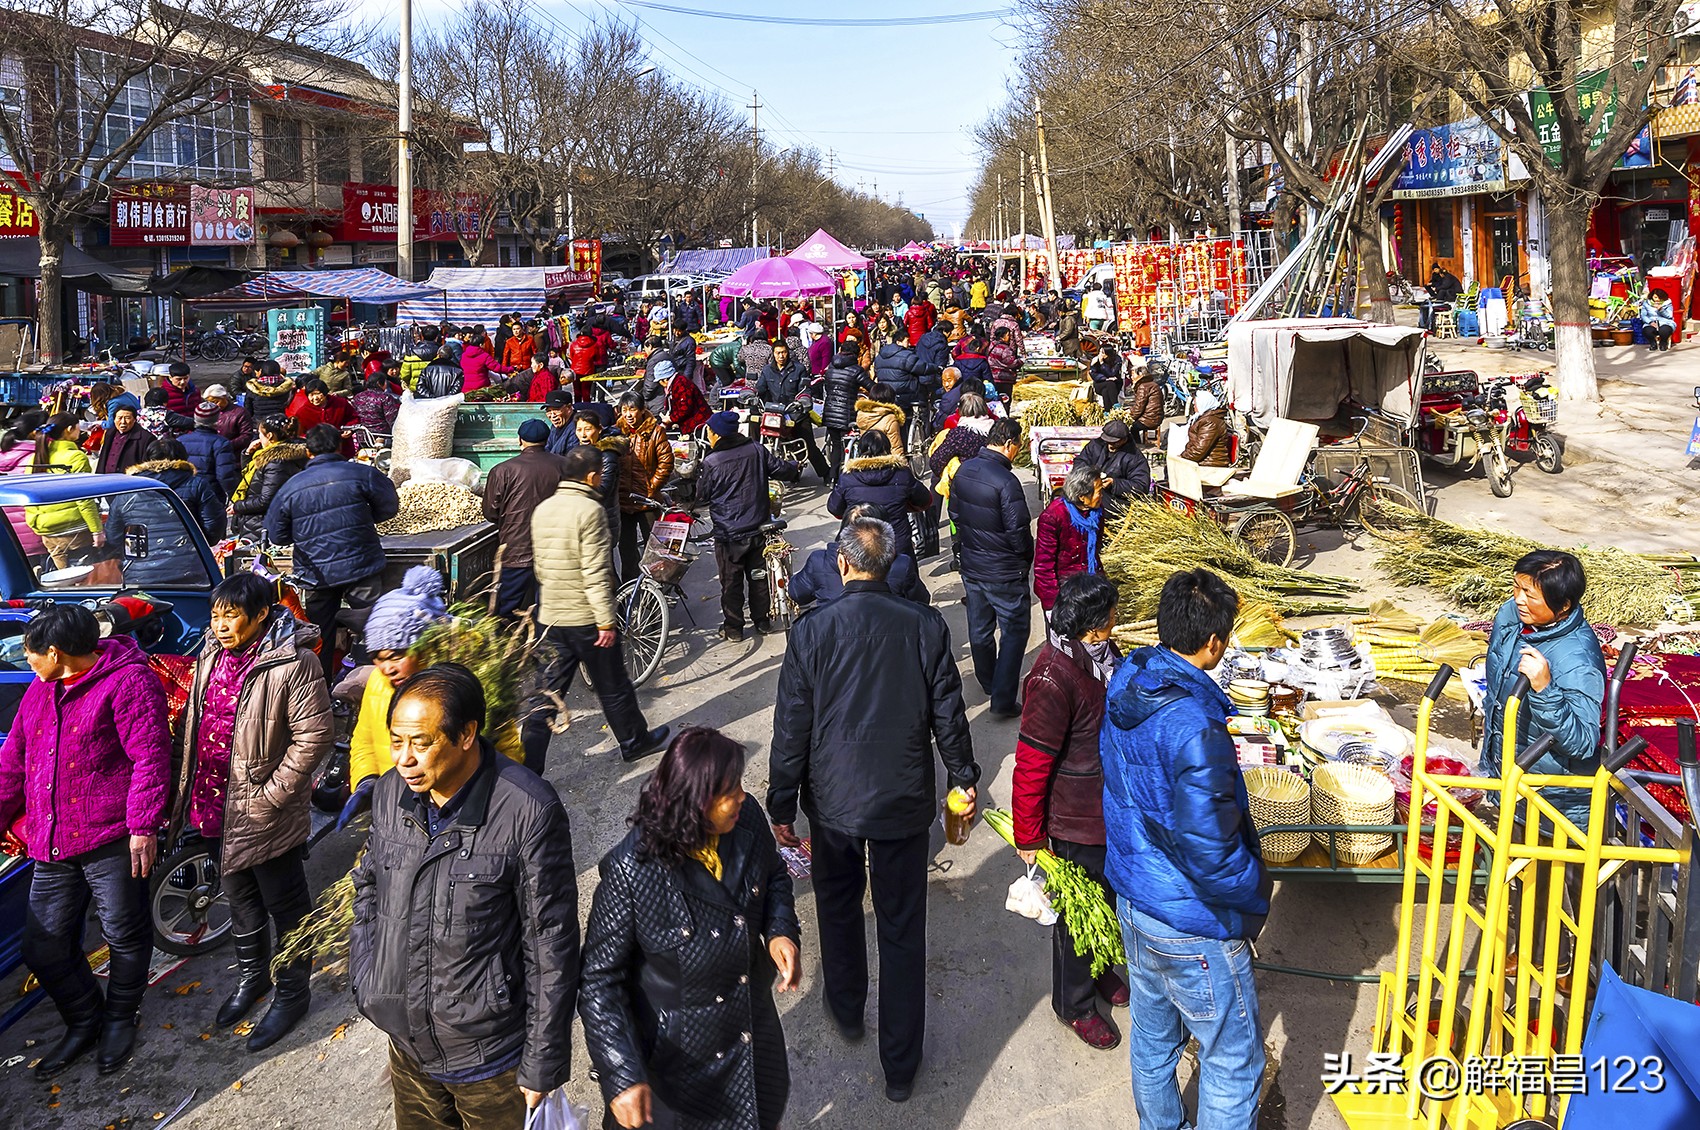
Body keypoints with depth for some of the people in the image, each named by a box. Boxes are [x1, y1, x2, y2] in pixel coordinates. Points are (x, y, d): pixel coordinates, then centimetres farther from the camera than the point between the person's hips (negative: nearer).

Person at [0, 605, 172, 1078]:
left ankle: (120, 1017, 29)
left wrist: (143, 825, -19)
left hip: (114, 840, -8)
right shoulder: (40, 690, 16)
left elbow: (150, 759, -15)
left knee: (124, 934, 5)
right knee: (43, 947, 10)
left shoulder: (128, 682, -10)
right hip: (51, 844, 8)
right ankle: (83, 1023, 31)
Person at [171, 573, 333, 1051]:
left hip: (263, 811, -8)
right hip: (217, 804, 8)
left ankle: (291, 993, 26)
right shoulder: (213, 654, 3)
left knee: (285, 905, 9)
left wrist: (270, 795, -20)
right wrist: (192, 788, 11)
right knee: (240, 897, 25)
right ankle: (251, 975, 45)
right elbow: (196, 719, 15)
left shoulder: (291, 663, -21)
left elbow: (314, 735, -22)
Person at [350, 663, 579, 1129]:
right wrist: (365, 983, 4)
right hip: (407, 1046, 5)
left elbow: (551, 946, -17)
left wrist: (542, 1064, -12)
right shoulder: (389, 793, -6)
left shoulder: (528, 811, -24)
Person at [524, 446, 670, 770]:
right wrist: (607, 621, -18)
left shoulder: (542, 509, 7)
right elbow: (596, 573, -21)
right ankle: (634, 742, 32)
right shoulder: (590, 510, -17)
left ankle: (526, 767, 5)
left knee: (542, 696, 7)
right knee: (613, 688, 14)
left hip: (550, 618, 6)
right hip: (587, 618, -6)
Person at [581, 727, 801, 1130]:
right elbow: (599, 979, -23)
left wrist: (782, 930, -16)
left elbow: (774, 875, 3)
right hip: (679, 1053, -5)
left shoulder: (747, 819, -18)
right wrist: (622, 1077, -27)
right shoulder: (633, 870, -32)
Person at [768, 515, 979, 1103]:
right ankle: (900, 1065, 21)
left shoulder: (812, 631, -14)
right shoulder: (926, 625, -11)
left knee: (838, 904, 26)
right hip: (904, 800, 0)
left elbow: (791, 729, -9)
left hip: (833, 800, 0)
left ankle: (847, 1011, 45)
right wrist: (964, 777, 14)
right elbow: (948, 713, -2)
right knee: (902, 929, 11)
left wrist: (782, 807, 2)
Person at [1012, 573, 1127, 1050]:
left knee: (1108, 898, 27)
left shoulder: (1100, 652, -4)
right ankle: (1075, 1003, 36)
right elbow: (1031, 765, -25)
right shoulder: (1053, 678, -32)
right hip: (1076, 822, -8)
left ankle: (1097, 967, 53)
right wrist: (1029, 837, -18)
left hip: (1113, 809, 8)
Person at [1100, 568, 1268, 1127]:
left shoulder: (1126, 683, -5)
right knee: (1235, 1062, 12)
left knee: (1152, 1036, 26)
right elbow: (1211, 855, -28)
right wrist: (1256, 893, -10)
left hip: (1133, 900, 9)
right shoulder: (1196, 730, -32)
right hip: (1191, 925, -8)